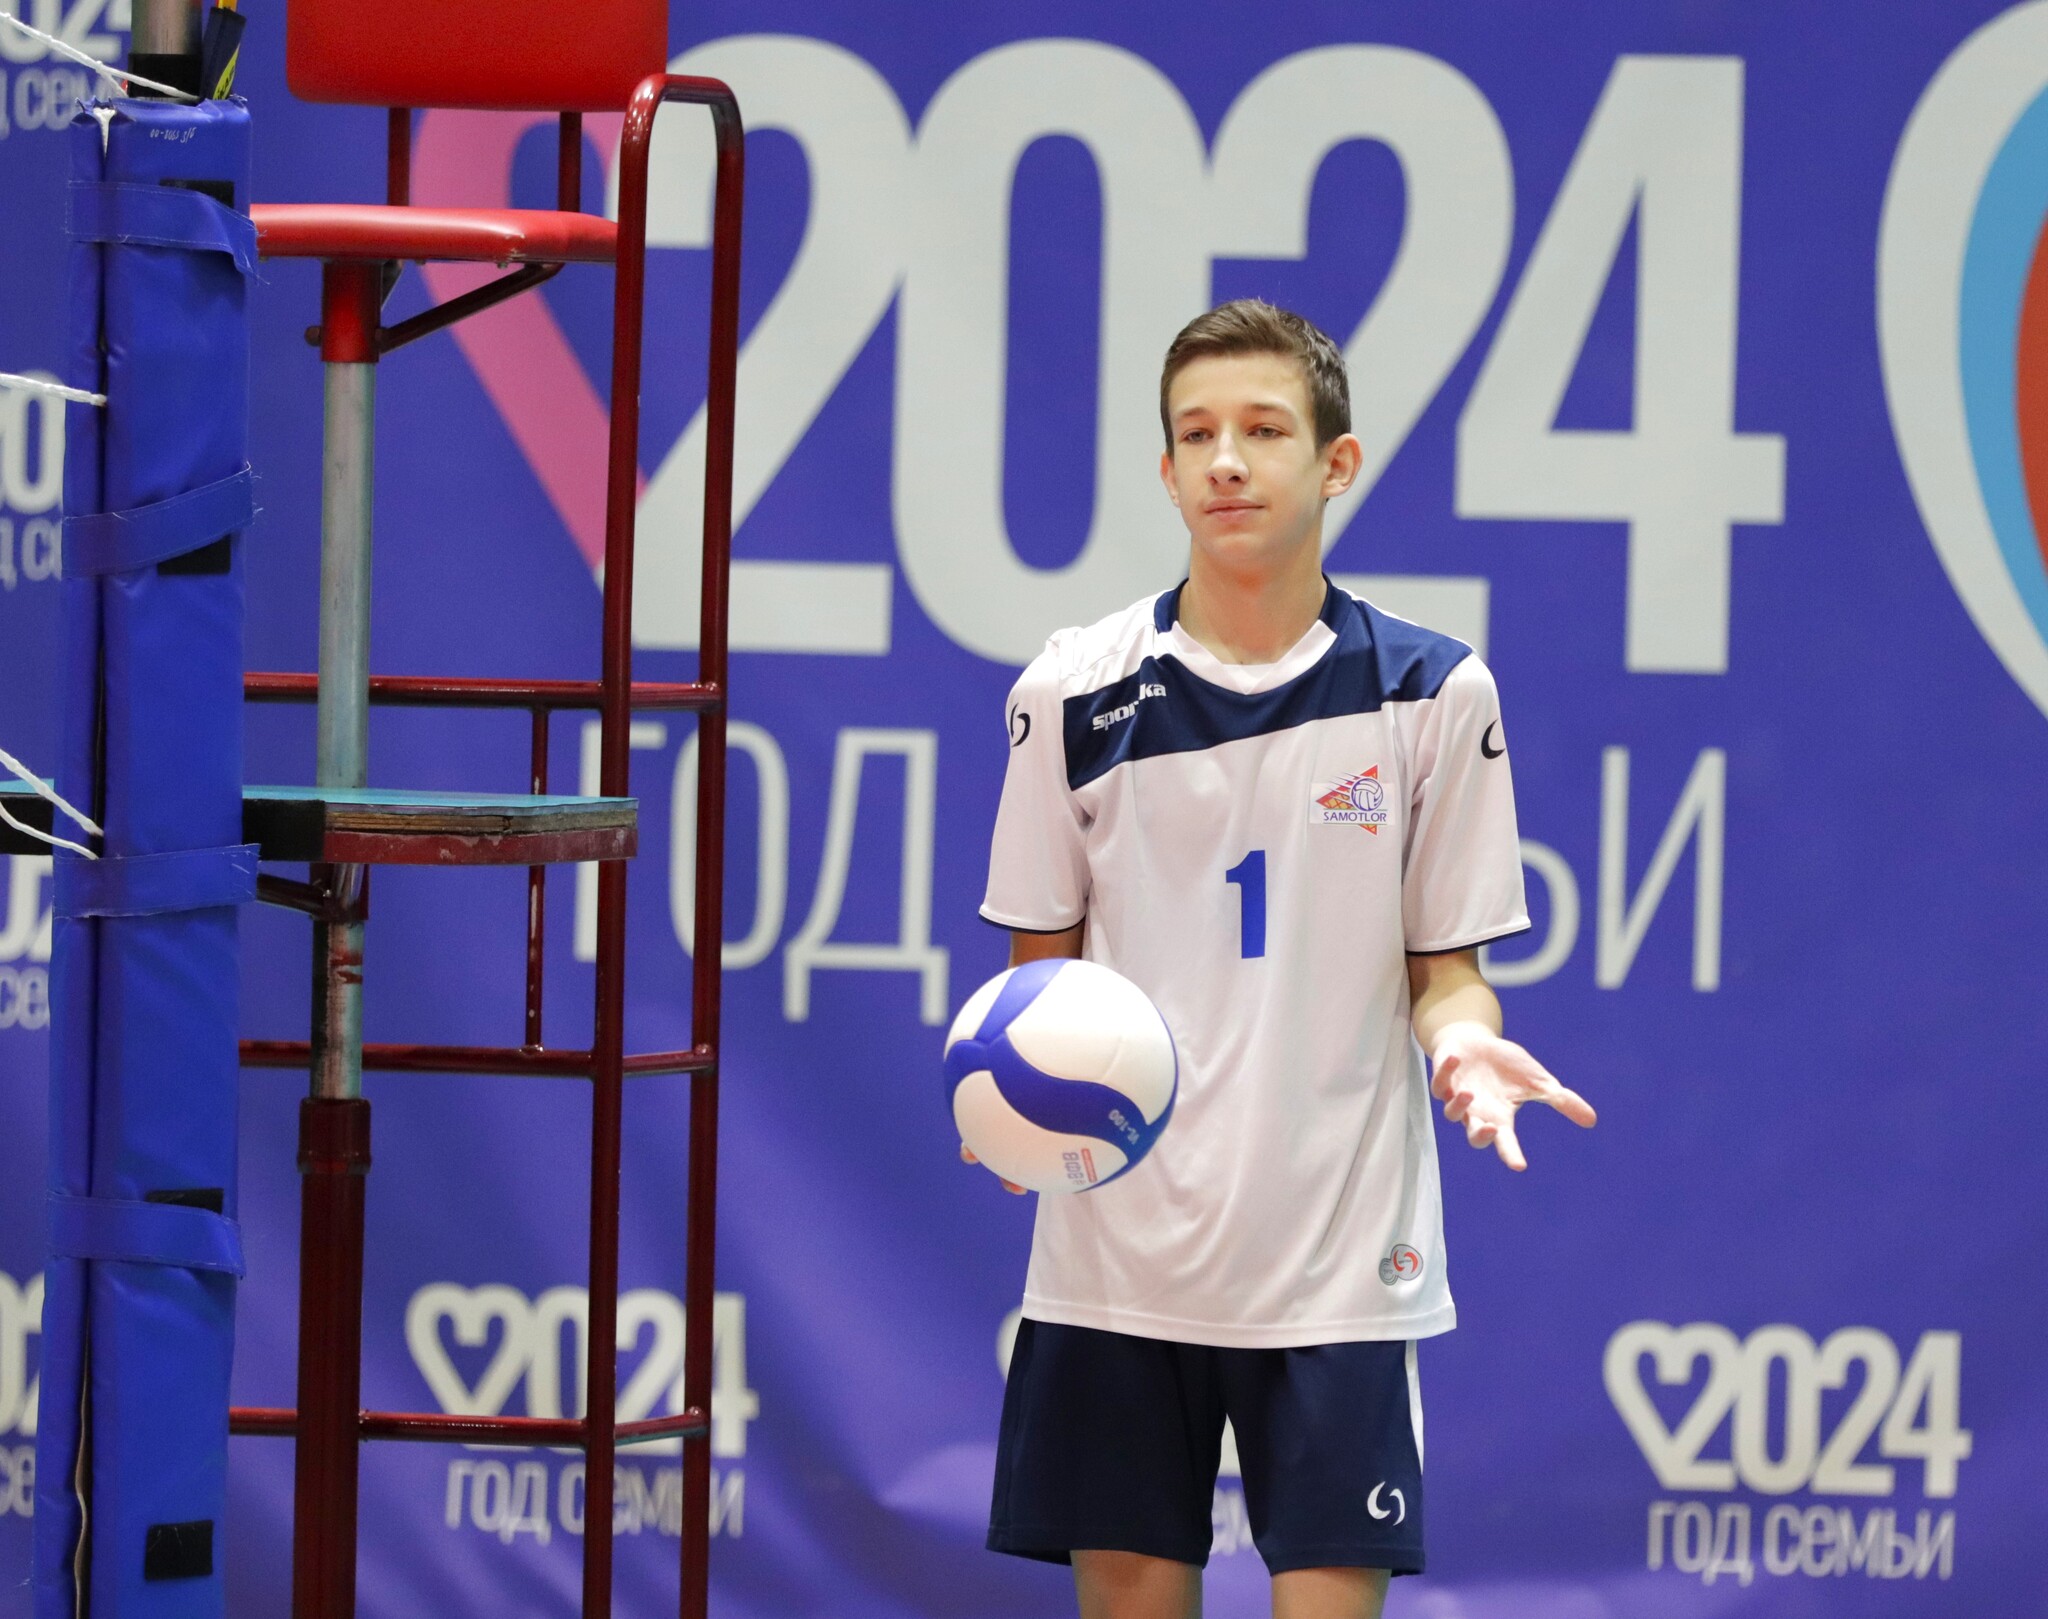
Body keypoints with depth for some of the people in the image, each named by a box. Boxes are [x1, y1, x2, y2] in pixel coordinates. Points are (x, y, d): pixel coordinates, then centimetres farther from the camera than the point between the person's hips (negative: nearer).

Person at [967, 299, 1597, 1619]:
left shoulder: (1433, 692, 0)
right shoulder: (1076, 693, 2)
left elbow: (1443, 962, 5)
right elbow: (1041, 958, 9)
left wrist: (1461, 1042, -17)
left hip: (1339, 1253, -1)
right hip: (1117, 1249, 1)